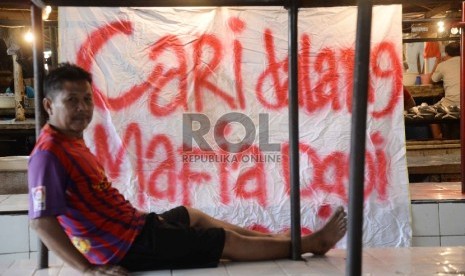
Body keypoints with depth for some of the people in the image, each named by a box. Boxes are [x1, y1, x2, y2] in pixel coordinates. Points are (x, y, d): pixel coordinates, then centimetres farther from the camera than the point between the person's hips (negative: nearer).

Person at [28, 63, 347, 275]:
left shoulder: (70, 140, 6)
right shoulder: (50, 152, -24)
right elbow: (42, 220, -29)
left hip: (130, 225, 10)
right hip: (127, 245, -10)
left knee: (194, 216, 27)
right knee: (228, 241, 2)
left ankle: (276, 239, 43)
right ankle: (311, 244, 20)